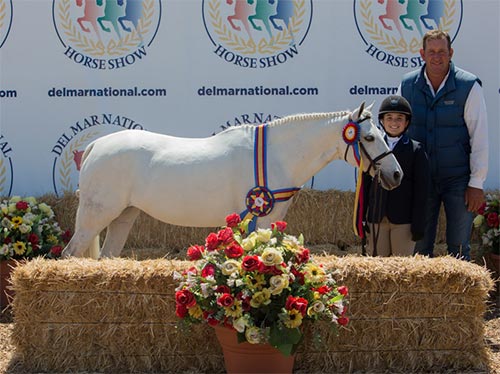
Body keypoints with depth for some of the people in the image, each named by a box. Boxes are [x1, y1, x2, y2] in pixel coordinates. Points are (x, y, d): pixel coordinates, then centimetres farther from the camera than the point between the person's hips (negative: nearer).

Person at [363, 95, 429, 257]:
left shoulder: (415, 150, -1)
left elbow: (421, 190, -3)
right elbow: (365, 184, 10)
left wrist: (418, 224, -8)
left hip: (403, 219, -3)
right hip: (376, 218, 3)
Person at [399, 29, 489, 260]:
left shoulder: (469, 86, -6)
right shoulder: (407, 85, 3)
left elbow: (480, 138, -6)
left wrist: (476, 183, -8)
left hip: (458, 180, -3)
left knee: (458, 247, 1)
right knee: (420, 246, 7)